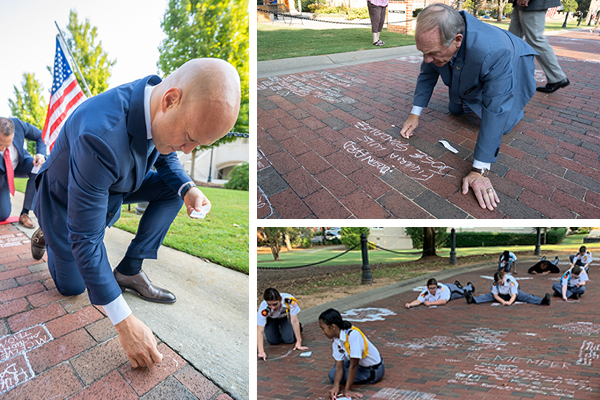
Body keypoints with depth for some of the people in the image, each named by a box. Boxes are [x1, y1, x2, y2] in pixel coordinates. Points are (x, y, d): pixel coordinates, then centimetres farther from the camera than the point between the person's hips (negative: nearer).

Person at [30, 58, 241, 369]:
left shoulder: (162, 111, -23)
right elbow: (85, 239, -38)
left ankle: (129, 270, -4)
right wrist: (125, 323, -35)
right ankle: (47, 235, 33)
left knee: (175, 187, -12)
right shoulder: (101, 135, -45)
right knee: (72, 287, 6)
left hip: (112, 186, 6)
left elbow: (166, 158, 0)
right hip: (64, 196, -5)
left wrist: (187, 189, -24)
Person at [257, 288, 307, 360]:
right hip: (270, 319, 1)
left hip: (286, 316, 0)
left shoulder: (289, 300, -42)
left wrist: (299, 343, -30)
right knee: (273, 341, -12)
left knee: (289, 339, -15)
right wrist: (261, 352, -47)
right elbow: (259, 332, -37)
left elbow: (294, 321, -33)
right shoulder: (263, 309, -40)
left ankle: (297, 330, 18)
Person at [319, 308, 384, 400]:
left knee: (332, 374, -12)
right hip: (360, 364, 8)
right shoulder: (336, 340, -8)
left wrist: (347, 389, -23)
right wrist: (336, 386, -24)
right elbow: (339, 367, -8)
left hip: (374, 371, -7)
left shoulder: (353, 335, -34)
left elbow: (353, 366, -29)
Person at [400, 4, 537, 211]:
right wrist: (415, 114, -15)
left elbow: (495, 113, -47)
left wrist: (479, 171, -48)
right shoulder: (436, 40, -32)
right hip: (469, 76, 5)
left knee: (501, 125, -5)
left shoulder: (494, 52, -49)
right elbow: (428, 74, -11)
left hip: (512, 68, -5)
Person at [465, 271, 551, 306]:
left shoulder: (510, 281, -35)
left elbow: (514, 295, -38)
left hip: (513, 293, -2)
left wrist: (509, 302, -57)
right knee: (489, 296, -19)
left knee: (525, 296, -28)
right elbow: (495, 295, -21)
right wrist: (503, 301, -39)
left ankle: (542, 301, -42)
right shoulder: (495, 283, -25)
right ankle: (473, 299, -35)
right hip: (502, 295, 2)